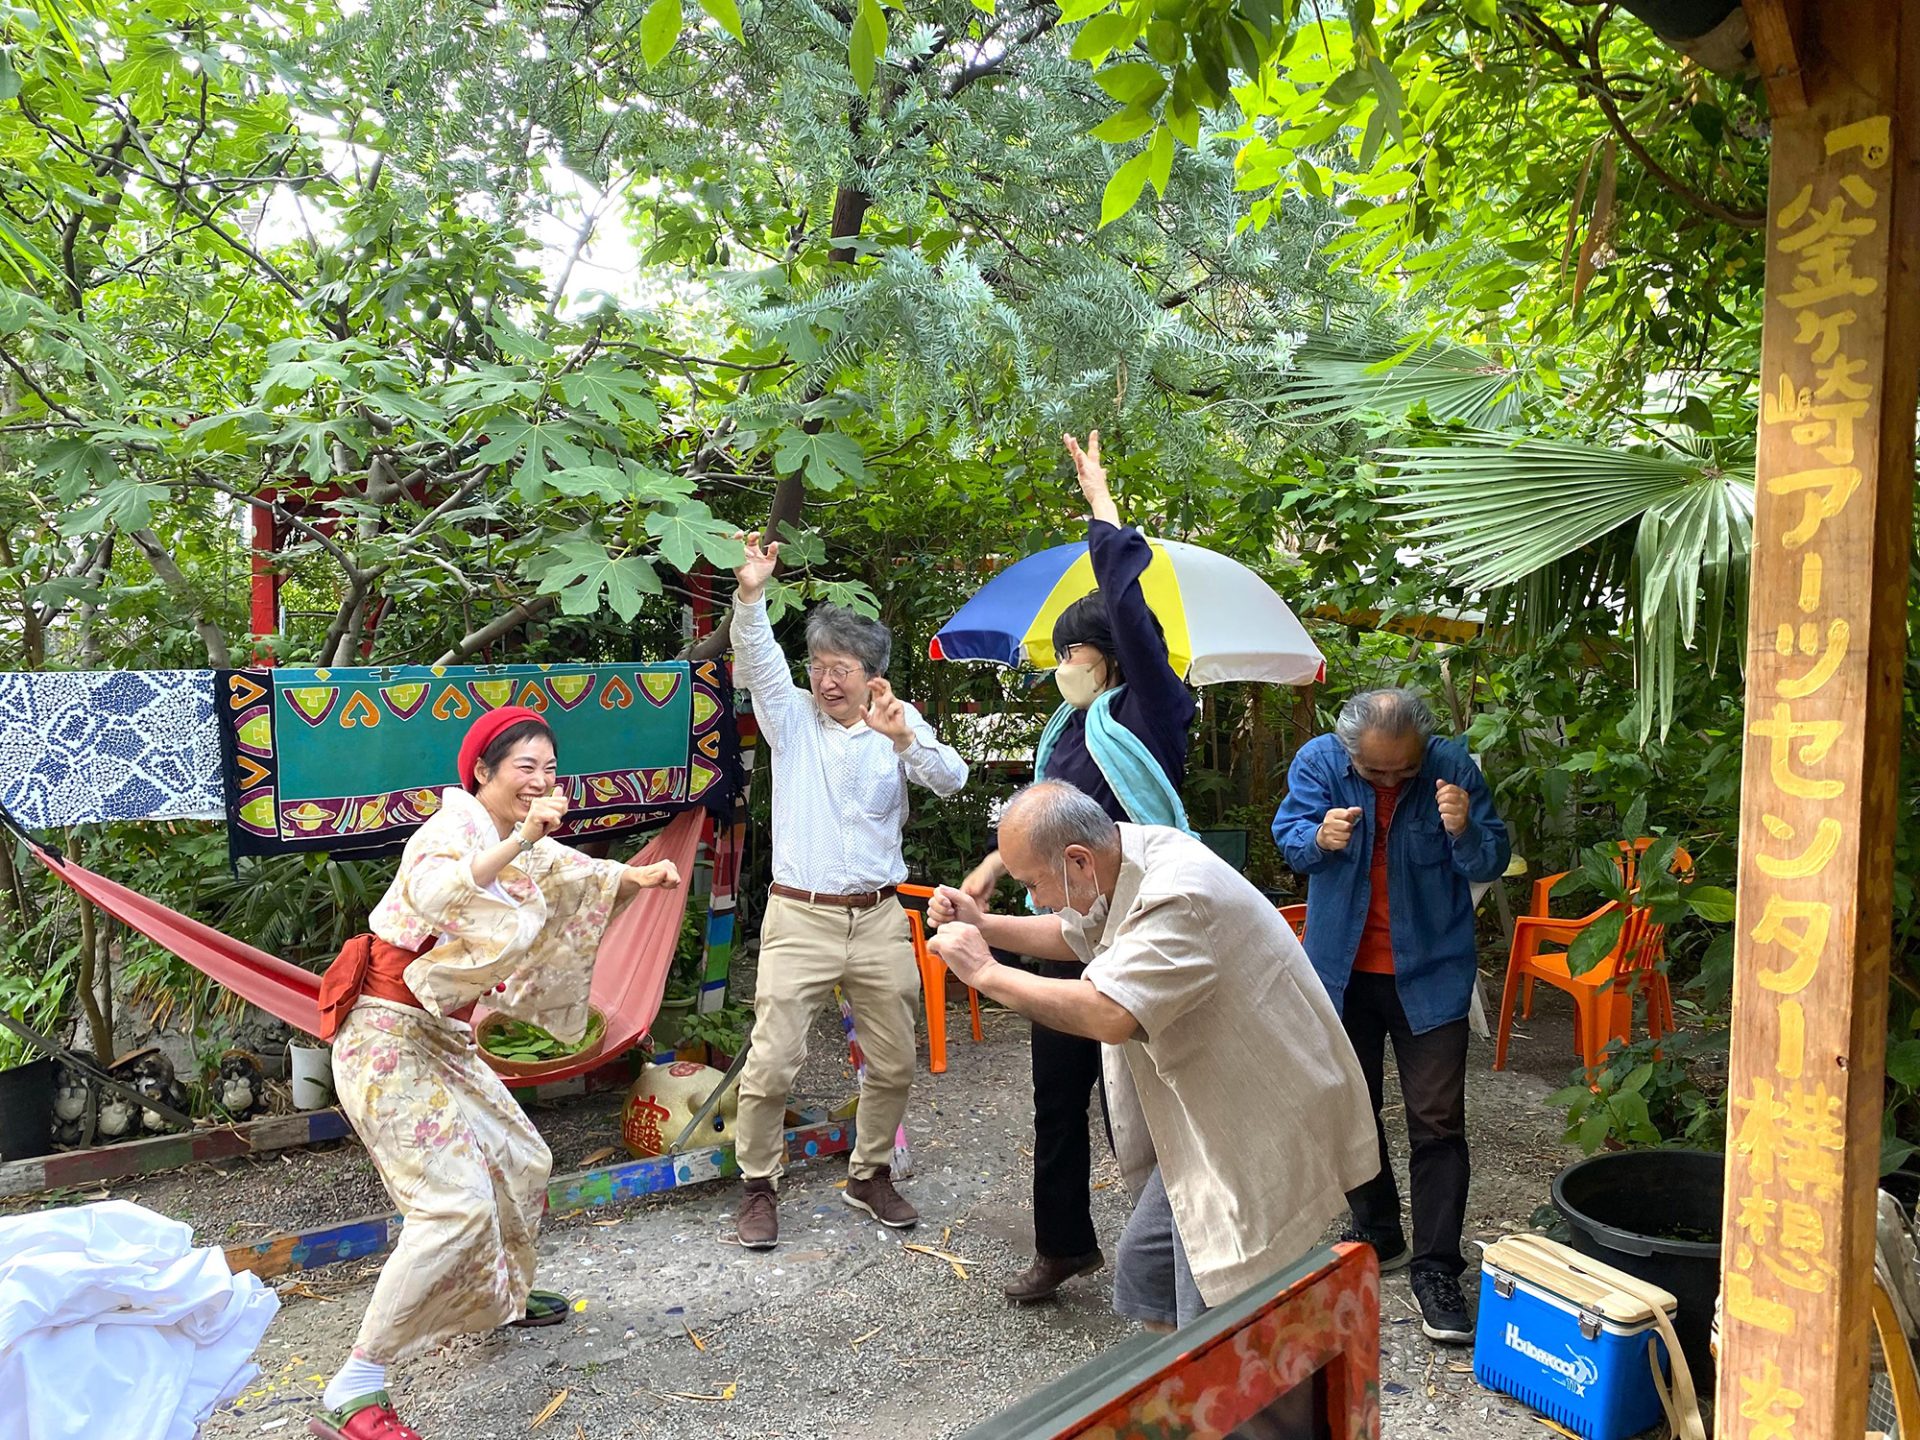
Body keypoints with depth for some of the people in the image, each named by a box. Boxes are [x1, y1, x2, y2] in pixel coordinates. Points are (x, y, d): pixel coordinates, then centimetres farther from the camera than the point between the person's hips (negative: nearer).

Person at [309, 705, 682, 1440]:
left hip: (441, 1037, 9)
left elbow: (585, 877, 13)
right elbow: (433, 893, -40)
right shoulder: (452, 829, -19)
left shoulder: (516, 840, 7)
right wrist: (521, 841, -48)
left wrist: (637, 876, -7)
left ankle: (507, 1295, 44)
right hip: (387, 1038, -9)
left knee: (520, 1162, 20)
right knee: (456, 1202, -18)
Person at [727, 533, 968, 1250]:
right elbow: (757, 661, -15)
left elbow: (952, 780, -8)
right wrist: (751, 595, -32)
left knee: (893, 1062, 11)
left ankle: (870, 1175, 32)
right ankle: (758, 1186, 15)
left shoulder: (900, 721, 5)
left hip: (879, 918, 2)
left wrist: (904, 739, -26)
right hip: (800, 916, -2)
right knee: (772, 1062, -6)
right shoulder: (792, 715, 2)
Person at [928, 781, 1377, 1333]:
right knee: (1145, 1274, 15)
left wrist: (985, 972, -27)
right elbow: (1075, 934, 20)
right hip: (1208, 1116, 10)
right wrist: (983, 925, 6)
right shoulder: (1123, 864, 0)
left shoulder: (1178, 896, -29)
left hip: (1260, 1131, -10)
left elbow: (1108, 1014, -39)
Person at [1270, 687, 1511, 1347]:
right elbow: (1288, 836, -5)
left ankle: (1436, 1272, 10)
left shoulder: (1454, 766, -13)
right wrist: (1320, 837, -28)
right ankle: (1377, 1235, 36)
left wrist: (1462, 832, -31)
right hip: (1342, 968, 3)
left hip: (1429, 971, -2)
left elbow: (1492, 862, -8)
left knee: (1437, 1119, -2)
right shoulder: (1318, 761, -11)